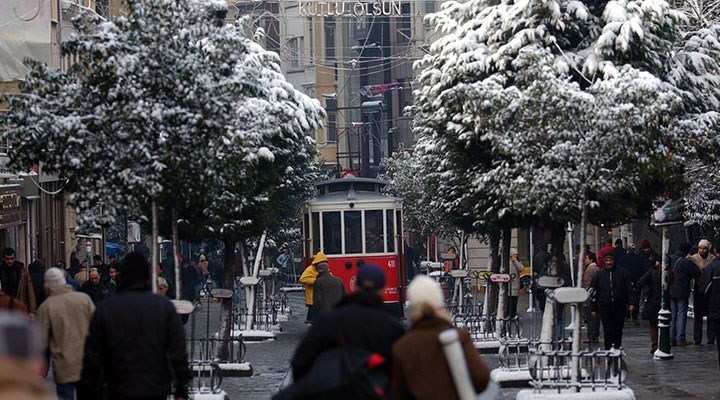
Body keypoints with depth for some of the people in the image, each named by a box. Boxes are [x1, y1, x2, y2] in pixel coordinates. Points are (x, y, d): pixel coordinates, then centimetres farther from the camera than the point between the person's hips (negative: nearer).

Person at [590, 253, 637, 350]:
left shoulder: (622, 272, 6)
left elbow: (630, 289, 4)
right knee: (608, 331, -6)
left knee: (618, 330, 8)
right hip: (605, 307, 0)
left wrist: (631, 303, -8)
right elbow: (593, 292, 11)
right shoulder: (598, 274, 9)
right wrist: (593, 308, 6)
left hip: (619, 307, 0)